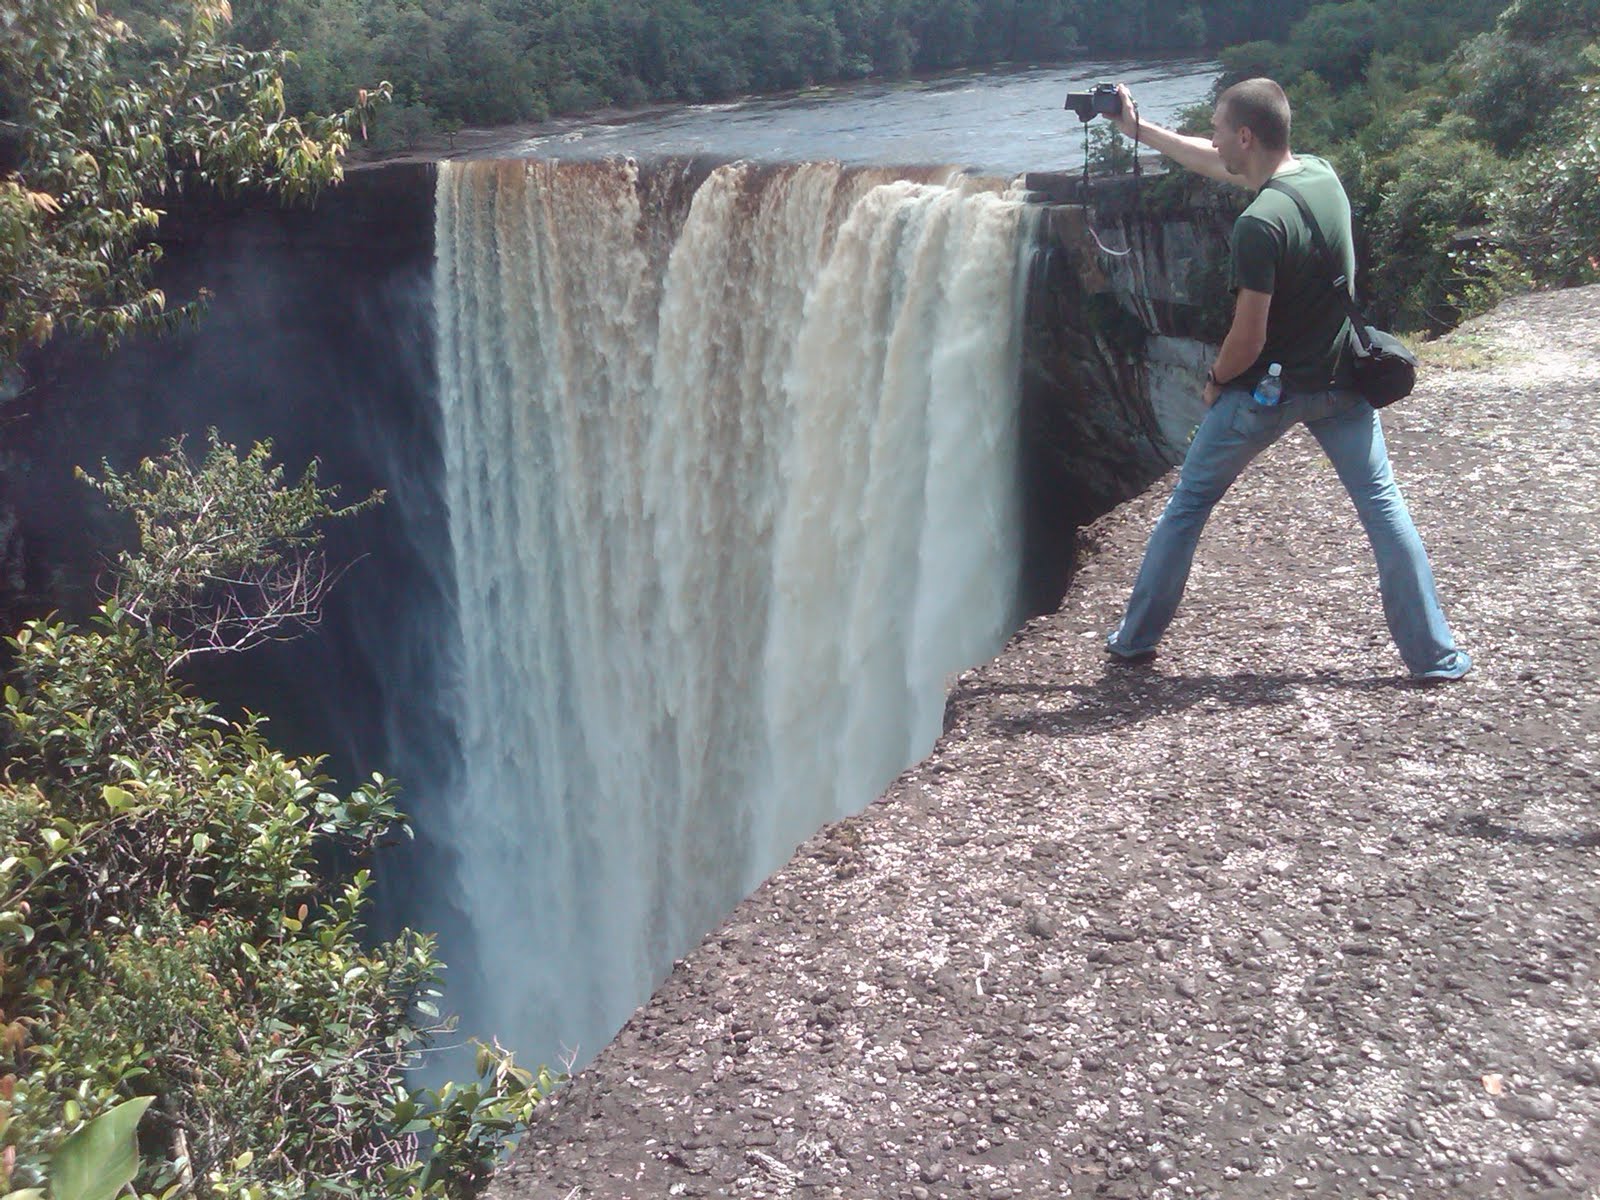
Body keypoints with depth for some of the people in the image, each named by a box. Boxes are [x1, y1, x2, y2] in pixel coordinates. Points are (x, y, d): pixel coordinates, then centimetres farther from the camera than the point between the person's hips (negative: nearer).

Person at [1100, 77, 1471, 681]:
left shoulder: (1259, 224, -24)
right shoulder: (1322, 174, -1)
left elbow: (1248, 337, -20)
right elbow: (1219, 166, 13)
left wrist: (1215, 380, 0)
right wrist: (1138, 128, 17)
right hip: (1340, 383, 6)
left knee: (1187, 504, 10)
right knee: (1383, 506, 10)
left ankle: (1135, 638, 20)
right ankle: (1434, 654, 12)